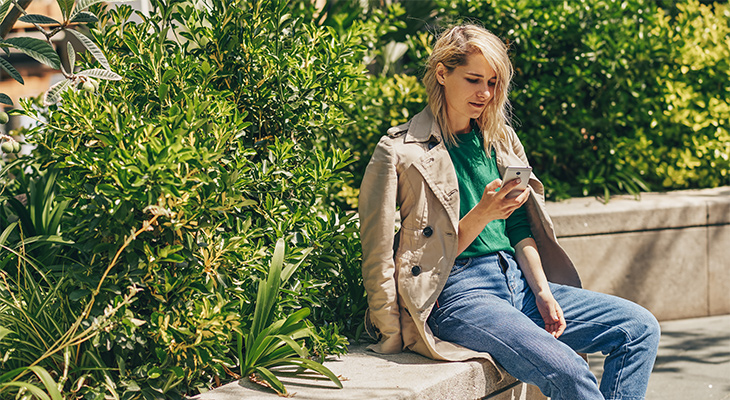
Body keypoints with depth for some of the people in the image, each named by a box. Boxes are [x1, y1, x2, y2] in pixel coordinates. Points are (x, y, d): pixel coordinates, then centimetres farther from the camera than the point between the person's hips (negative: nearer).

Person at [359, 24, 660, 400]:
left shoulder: (498, 138, 16)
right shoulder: (402, 151, -5)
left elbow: (519, 227, 15)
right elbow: (437, 256, -6)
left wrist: (542, 292, 0)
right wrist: (481, 216, -20)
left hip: (518, 280, 8)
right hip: (459, 292, -7)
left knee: (640, 328, -6)